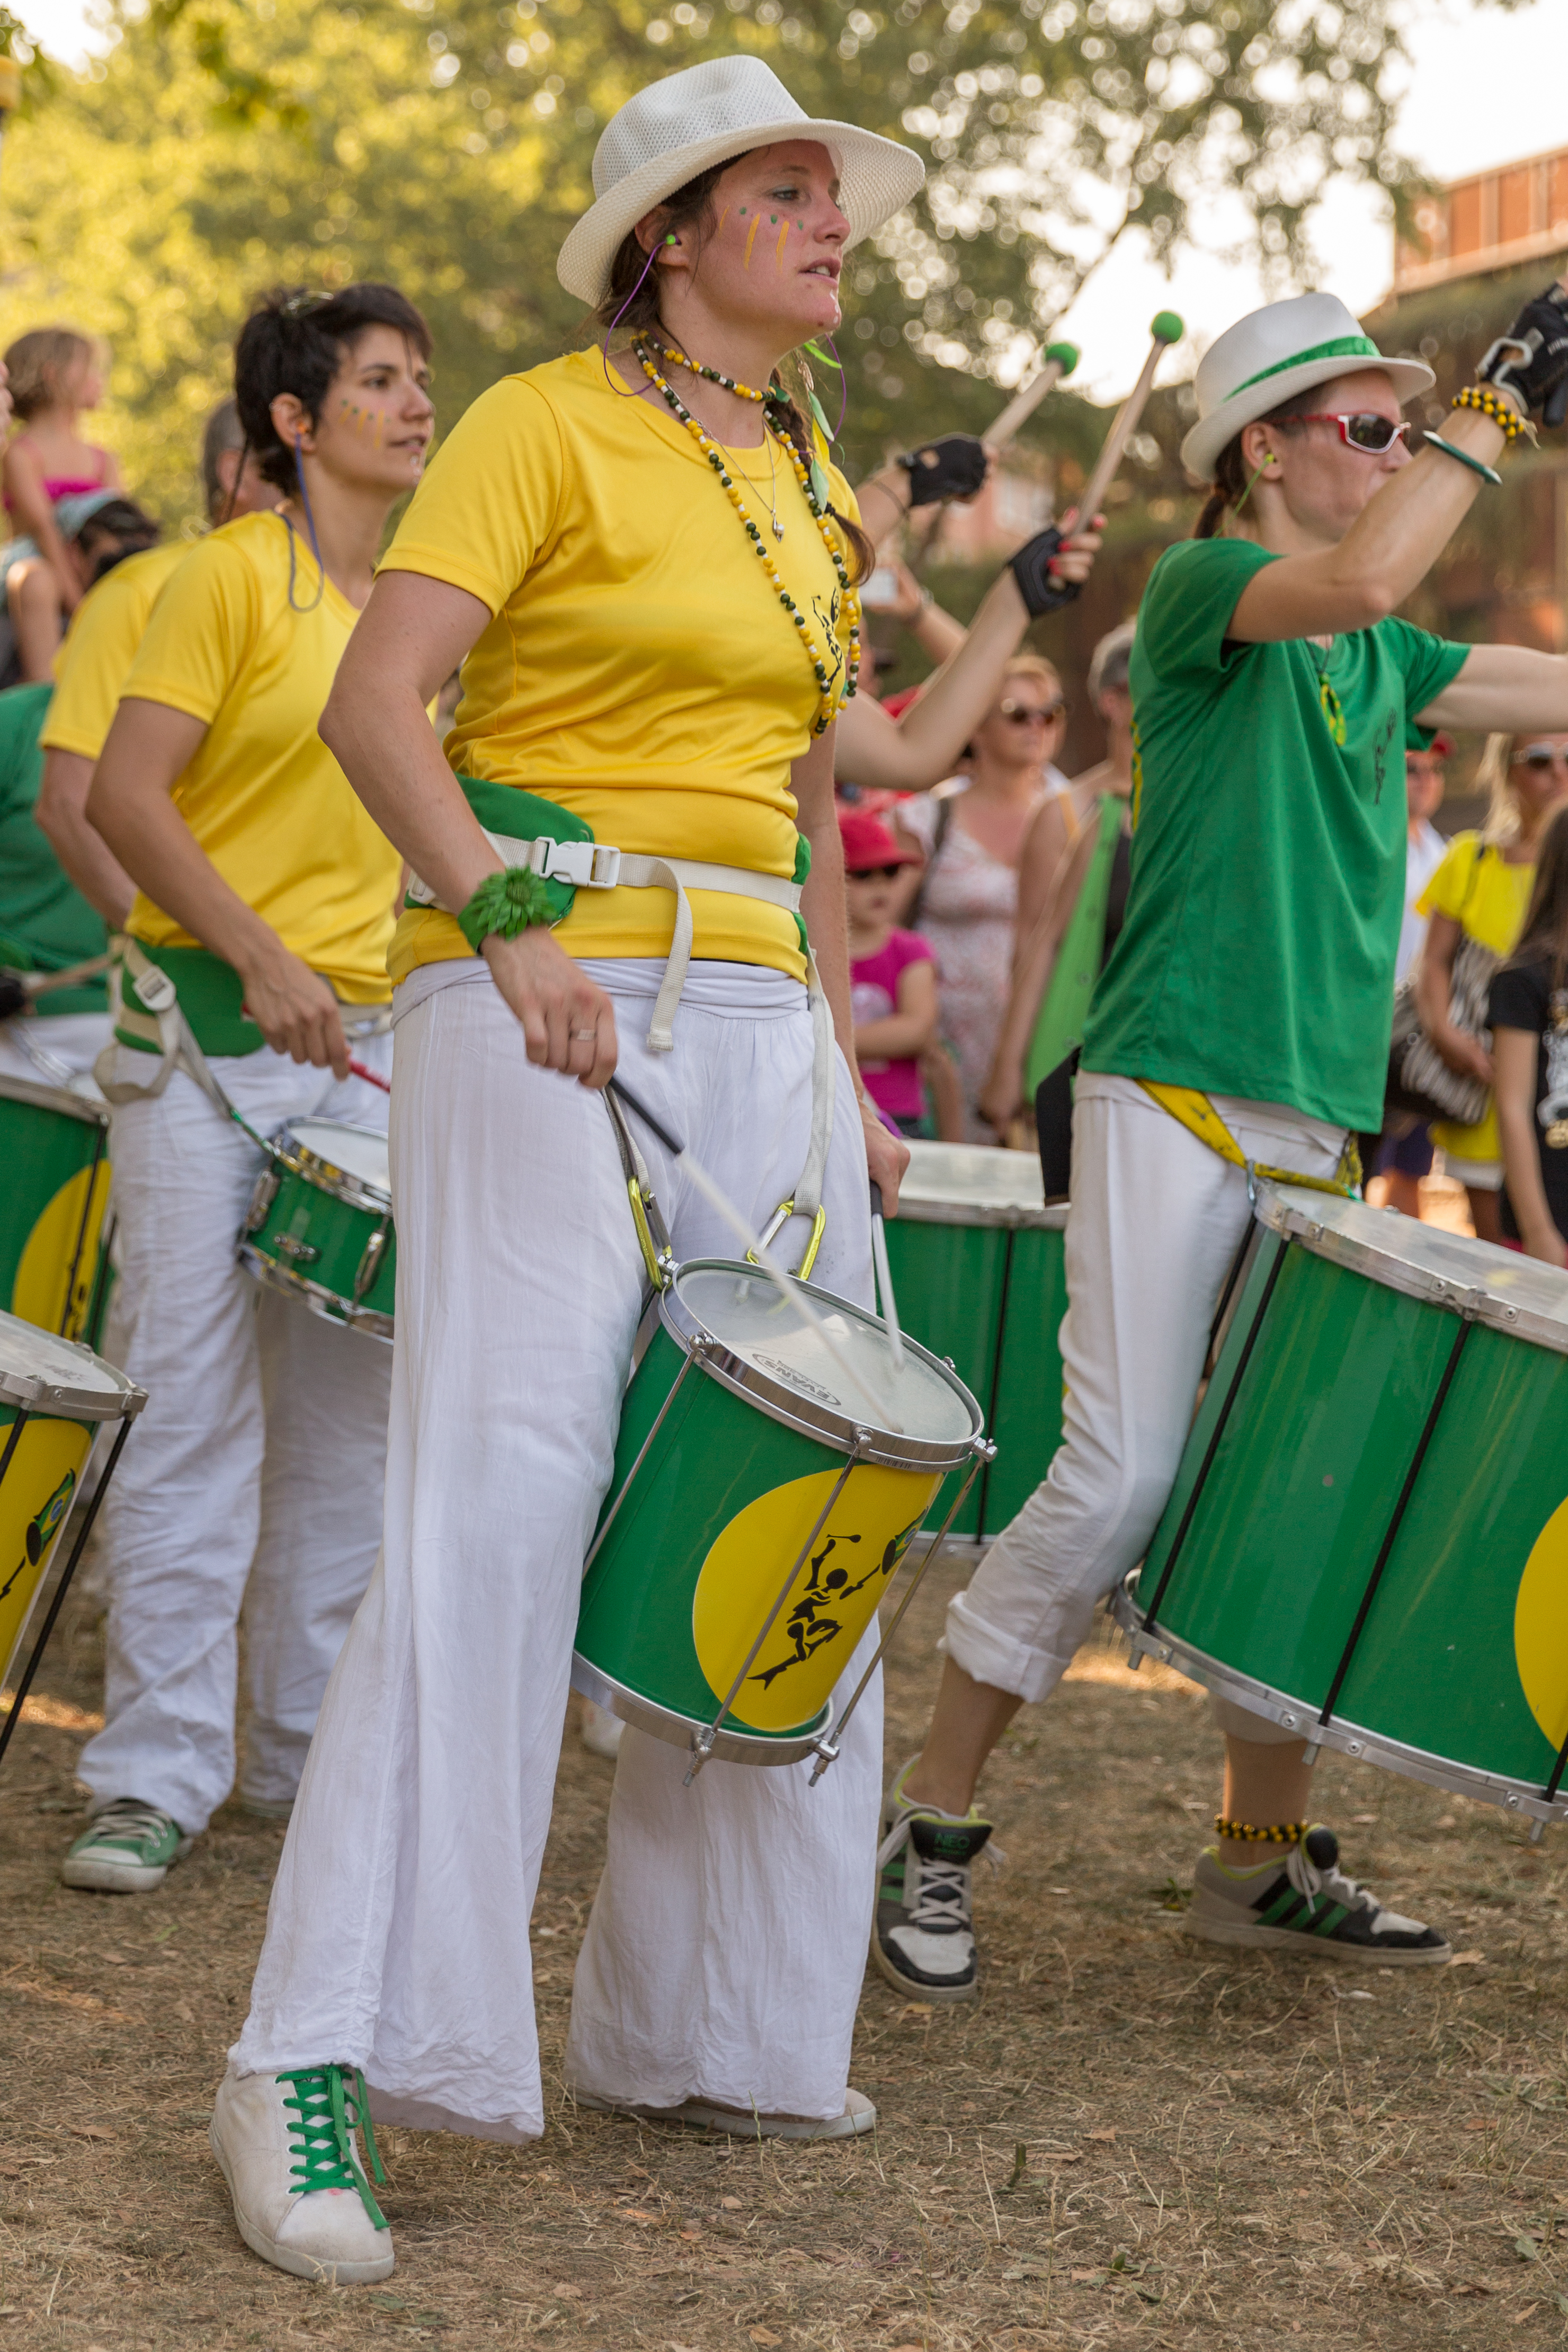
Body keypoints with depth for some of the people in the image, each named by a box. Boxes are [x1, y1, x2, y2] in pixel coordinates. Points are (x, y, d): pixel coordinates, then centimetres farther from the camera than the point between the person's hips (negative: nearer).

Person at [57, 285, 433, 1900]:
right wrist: (258, 958, -20)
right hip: (206, 1038, -6)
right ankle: (155, 1775, 0)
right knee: (192, 1400, -6)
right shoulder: (234, 572, -4)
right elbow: (124, 796, -12)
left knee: (350, 1412, 7)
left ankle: (310, 1745, 18)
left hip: (365, 1043, 6)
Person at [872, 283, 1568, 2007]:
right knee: (1122, 1476, -12)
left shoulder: (1377, 661, 19)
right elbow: (1364, 578, -22)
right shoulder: (1198, 588, -4)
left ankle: (1263, 1855, 18)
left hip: (1319, 1120, 8)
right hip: (1174, 1093, -8)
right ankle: (925, 1826, 0)